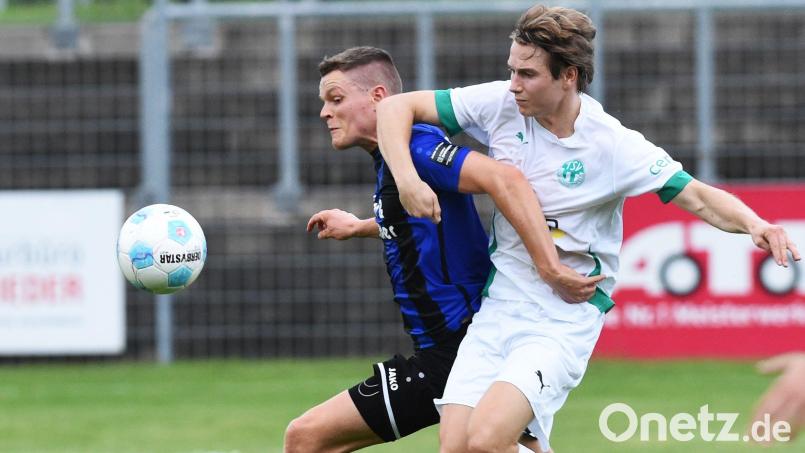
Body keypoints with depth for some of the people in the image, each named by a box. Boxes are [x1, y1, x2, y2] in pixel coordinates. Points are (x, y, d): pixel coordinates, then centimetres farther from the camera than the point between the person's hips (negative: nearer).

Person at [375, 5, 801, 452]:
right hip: (495, 313, 5)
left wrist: (755, 223, -27)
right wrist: (407, 180, -13)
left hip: (564, 323, -4)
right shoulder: (501, 105, -3)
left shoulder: (614, 145, -12)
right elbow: (397, 107, 3)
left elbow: (699, 198, -8)